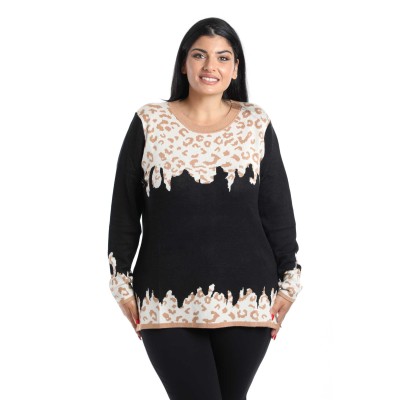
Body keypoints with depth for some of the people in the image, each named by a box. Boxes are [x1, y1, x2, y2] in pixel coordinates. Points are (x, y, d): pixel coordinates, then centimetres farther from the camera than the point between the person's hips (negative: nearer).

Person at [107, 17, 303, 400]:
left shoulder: (257, 125, 6)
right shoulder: (149, 123, 3)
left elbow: (278, 210, 7)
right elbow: (124, 209, 6)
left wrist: (289, 281, 5)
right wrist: (121, 281, 5)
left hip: (246, 298, 1)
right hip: (167, 302, -1)